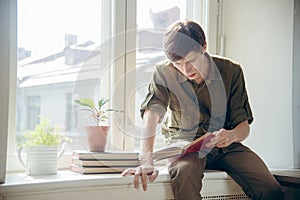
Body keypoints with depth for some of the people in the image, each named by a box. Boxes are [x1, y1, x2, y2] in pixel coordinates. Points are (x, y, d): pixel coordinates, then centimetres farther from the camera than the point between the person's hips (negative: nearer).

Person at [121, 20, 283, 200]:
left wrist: (232, 135, -29)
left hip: (224, 145, 2)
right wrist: (146, 162, -39)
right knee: (184, 174, -38)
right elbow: (151, 114, -22)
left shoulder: (231, 70, -5)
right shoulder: (164, 72, -7)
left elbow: (244, 125, -3)